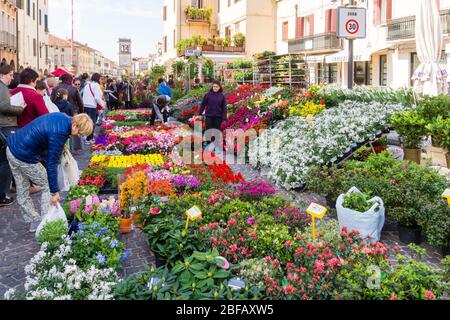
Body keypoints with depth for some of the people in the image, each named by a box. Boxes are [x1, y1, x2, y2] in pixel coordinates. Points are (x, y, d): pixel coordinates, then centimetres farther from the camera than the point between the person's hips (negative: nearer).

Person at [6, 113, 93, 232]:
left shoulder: (62, 117, -2)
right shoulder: (59, 133, -26)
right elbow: (51, 164, -23)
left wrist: (61, 147, 10)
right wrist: (55, 191, -18)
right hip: (24, 157, -9)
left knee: (22, 191, 15)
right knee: (47, 187, 5)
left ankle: (34, 222, 28)